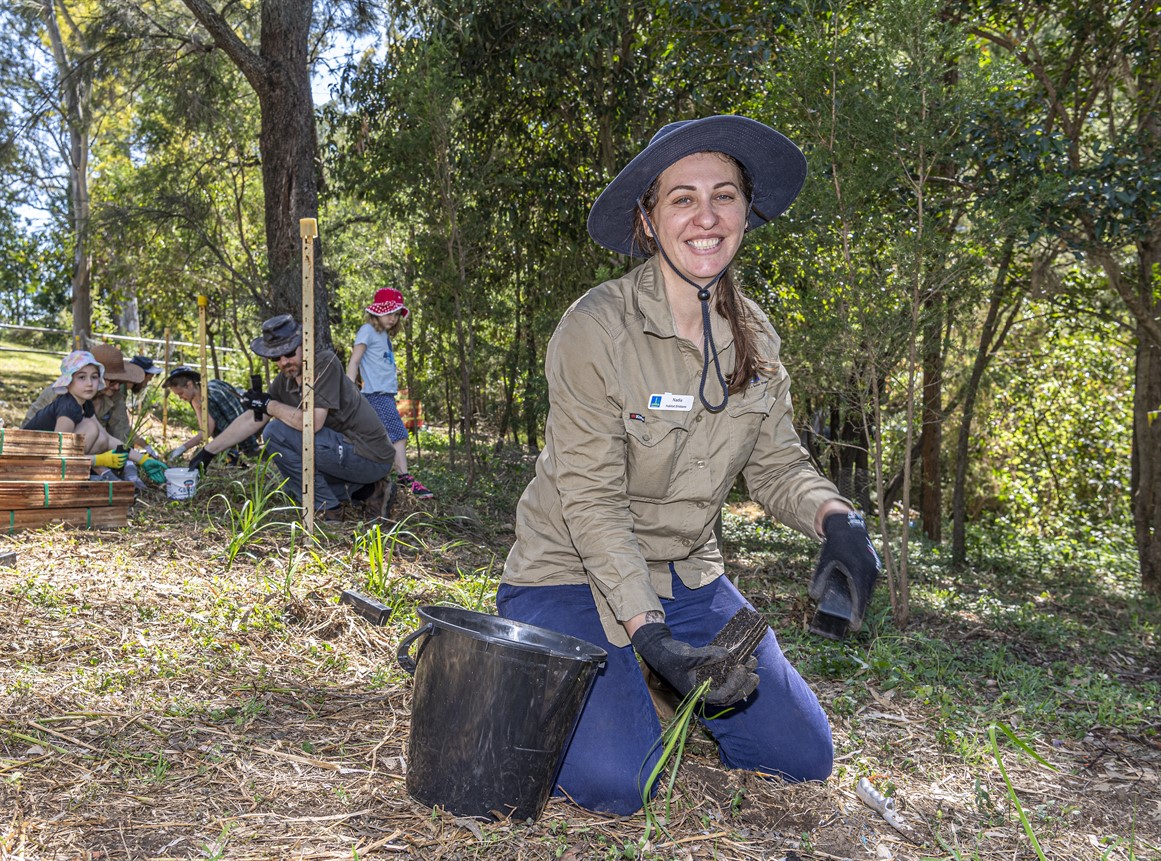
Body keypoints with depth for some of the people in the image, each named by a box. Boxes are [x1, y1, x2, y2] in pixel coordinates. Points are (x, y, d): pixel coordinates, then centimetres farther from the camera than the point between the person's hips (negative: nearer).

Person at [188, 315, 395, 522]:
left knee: (276, 433, -15)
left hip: (371, 457, -9)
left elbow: (313, 423, -26)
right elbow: (252, 420, 15)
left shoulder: (325, 362, -18)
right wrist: (208, 451, 15)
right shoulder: (284, 382, 7)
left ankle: (328, 510, -8)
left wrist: (269, 405, -12)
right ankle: (369, 491, 16)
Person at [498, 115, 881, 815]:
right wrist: (648, 634, -29)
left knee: (804, 756, 4)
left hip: (686, 574, 6)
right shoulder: (597, 328, -21)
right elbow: (593, 500, -22)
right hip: (576, 574, -5)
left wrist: (837, 518, -20)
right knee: (616, 782, -21)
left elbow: (778, 464, 2)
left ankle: (663, 680, 26)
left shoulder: (752, 335, 0)